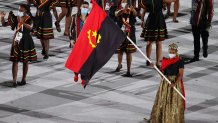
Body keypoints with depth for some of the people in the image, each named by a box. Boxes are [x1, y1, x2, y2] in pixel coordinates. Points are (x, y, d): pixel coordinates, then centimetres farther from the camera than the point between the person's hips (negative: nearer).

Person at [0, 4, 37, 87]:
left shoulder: (29, 19, -9)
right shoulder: (15, 19, 0)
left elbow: (30, 28, -29)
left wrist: (22, 22, -40)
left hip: (26, 42, -2)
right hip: (17, 41, 2)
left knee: (25, 61, 10)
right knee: (15, 61, -4)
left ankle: (24, 79, 24)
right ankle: (14, 81, -6)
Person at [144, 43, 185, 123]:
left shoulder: (180, 62, -9)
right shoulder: (165, 61, 5)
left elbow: (181, 74, -13)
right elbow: (162, 72, 8)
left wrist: (175, 83, -25)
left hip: (176, 83, -5)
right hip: (165, 83, 5)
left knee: (175, 102, 0)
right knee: (162, 101, 9)